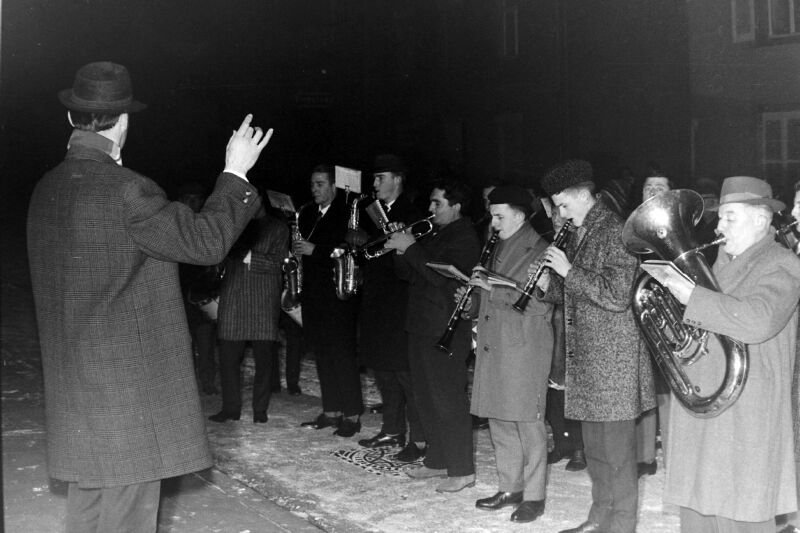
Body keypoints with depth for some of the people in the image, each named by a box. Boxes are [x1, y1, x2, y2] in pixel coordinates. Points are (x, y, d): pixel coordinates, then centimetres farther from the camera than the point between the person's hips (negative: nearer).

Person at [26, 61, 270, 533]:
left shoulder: (47, 189, 6)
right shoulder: (126, 190, -19)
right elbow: (205, 241, -14)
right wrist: (235, 174, -4)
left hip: (76, 381, 8)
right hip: (128, 381, -8)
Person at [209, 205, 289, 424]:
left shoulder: (277, 227, 9)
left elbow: (274, 262, -2)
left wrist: (247, 256, -13)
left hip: (264, 302, -2)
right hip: (232, 302, 3)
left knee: (264, 358, -2)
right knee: (228, 356, 0)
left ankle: (260, 410, 7)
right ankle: (230, 408, 9)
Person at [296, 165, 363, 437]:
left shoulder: (346, 213, -7)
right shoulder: (308, 213, 16)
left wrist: (315, 250, -18)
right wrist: (298, 249, -1)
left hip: (337, 294, -7)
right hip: (313, 294, 7)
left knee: (343, 355, -5)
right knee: (323, 354, 10)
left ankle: (352, 415, 0)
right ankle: (331, 411, 17)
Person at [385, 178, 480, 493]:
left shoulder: (464, 238, -11)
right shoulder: (432, 235, 17)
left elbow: (441, 275, -25)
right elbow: (408, 274, 15)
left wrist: (411, 248, -20)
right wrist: (400, 249, -3)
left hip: (446, 331, -9)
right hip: (422, 326, 9)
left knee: (448, 400, -7)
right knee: (426, 398, 14)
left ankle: (462, 470, -1)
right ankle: (437, 461, 25)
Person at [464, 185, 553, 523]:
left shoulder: (539, 250, -9)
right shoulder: (499, 248, 16)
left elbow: (539, 303, -18)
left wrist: (493, 289, -19)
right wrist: (475, 297, 4)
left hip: (524, 347, -8)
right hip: (494, 345, 8)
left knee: (528, 424, -2)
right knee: (499, 421, 11)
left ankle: (534, 497, 7)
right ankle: (510, 488, 22)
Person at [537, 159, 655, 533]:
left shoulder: (615, 231, -13)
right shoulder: (579, 233, 14)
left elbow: (617, 294, -22)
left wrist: (569, 270, -19)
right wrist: (549, 284, 4)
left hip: (614, 357, -9)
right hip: (586, 355, 9)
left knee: (616, 447, -1)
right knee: (594, 446, 15)